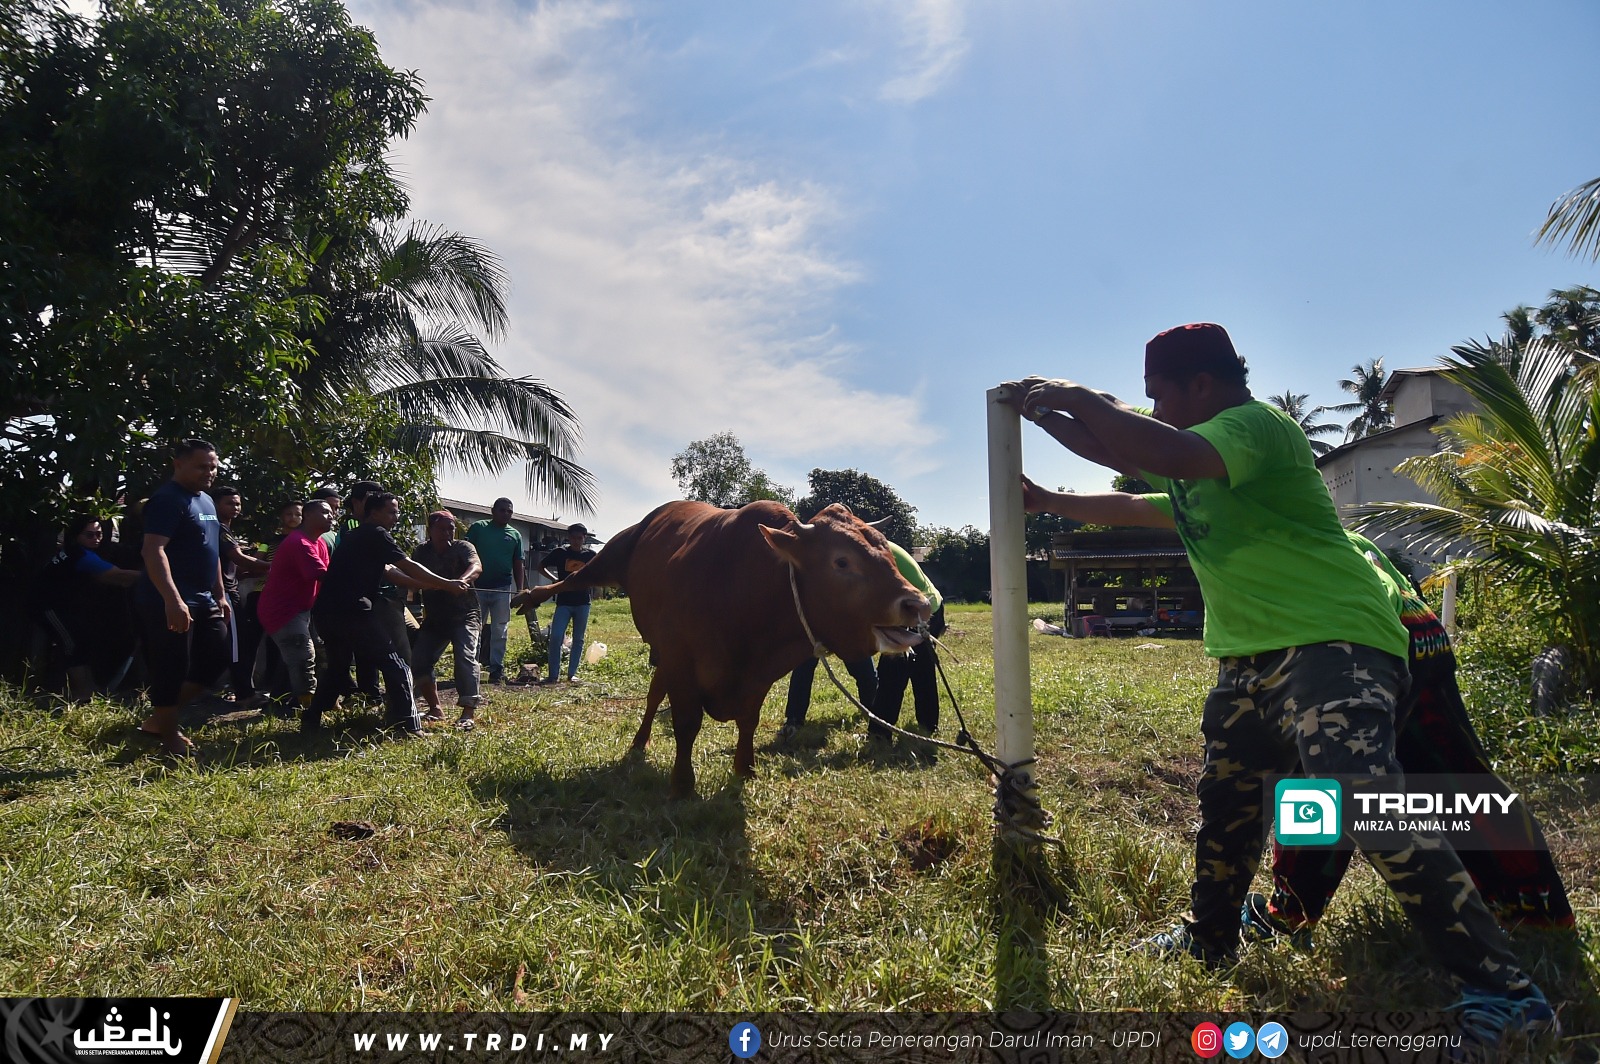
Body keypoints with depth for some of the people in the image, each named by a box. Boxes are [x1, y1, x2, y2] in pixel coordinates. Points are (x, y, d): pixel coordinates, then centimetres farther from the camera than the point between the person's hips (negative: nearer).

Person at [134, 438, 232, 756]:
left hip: (203, 601, 10)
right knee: (172, 671, -3)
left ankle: (159, 720, 23)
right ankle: (171, 740, 8)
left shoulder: (206, 500, 16)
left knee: (215, 660, 12)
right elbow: (153, 551, -23)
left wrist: (220, 595, 22)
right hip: (169, 604, -10)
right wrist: (173, 601, -31)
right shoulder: (167, 499, -13)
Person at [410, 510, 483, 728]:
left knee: (465, 657, -20)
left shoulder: (463, 547, -9)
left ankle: (468, 713, -22)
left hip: (464, 615, -4)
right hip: (434, 618, 5)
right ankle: (435, 709, 11)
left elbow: (476, 566, -29)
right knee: (418, 660, -3)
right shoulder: (421, 551, 4)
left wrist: (462, 580, -50)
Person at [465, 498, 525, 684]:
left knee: (499, 631, 3)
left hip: (502, 589, 2)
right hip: (477, 586, -2)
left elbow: (518, 565, 13)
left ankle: (497, 669, 7)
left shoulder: (515, 535, 11)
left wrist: (520, 590, 6)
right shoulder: (478, 528, 3)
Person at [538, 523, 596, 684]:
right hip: (563, 602, -1)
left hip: (583, 602, 1)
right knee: (555, 637, -9)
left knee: (578, 639, 6)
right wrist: (555, 580, 1)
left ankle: (572, 673, 14)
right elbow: (541, 566, 11)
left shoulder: (590, 555, 3)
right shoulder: (560, 552, 0)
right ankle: (553, 674, -1)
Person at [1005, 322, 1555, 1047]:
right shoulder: (1193, 481, 17)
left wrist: (1077, 400, -21)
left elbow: (1166, 455, -33)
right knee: (1224, 804, 19)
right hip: (1248, 660, 10)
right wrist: (1050, 501, 34)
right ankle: (1207, 941, 38)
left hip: (1332, 642, -10)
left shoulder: (1257, 423, -14)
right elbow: (1130, 504, 33)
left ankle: (1500, 989, -9)